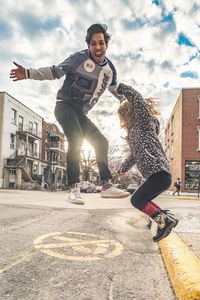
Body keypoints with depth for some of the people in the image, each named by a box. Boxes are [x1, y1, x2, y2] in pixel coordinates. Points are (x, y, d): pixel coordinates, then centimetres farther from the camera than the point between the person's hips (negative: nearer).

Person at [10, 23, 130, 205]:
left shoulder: (110, 69, 5)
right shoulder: (80, 58, -12)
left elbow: (115, 90, 22)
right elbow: (55, 72, -9)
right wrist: (28, 73, -20)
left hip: (80, 112, 7)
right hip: (65, 105, -6)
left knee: (101, 142, 0)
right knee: (76, 139, -29)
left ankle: (107, 186, 6)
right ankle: (74, 188, -26)